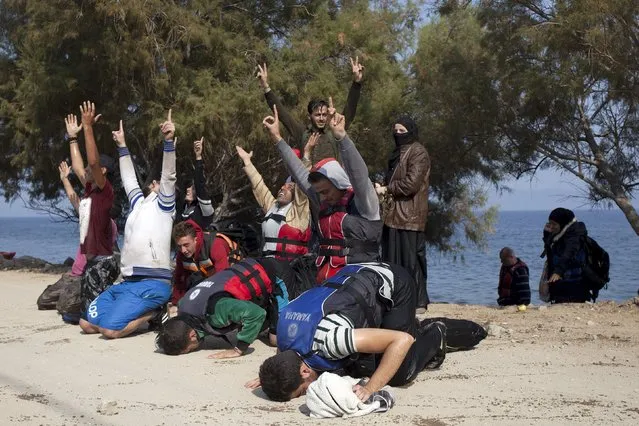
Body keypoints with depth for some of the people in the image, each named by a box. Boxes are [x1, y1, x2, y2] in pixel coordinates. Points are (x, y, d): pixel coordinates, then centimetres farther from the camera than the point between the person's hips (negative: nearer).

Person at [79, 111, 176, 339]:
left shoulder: (163, 203, 6)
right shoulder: (138, 201, 24)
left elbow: (169, 175, -8)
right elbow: (128, 177, 36)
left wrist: (169, 141, -19)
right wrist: (122, 146, 40)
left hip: (152, 284, -8)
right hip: (127, 282, 8)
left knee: (110, 329, -24)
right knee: (87, 323, 2)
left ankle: (156, 313, -1)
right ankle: (143, 312, 12)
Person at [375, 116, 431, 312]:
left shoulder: (418, 152, -8)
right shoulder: (398, 153, 20)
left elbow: (411, 183, -17)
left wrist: (386, 189, -9)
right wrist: (384, 190, 8)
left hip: (409, 217, -9)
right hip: (394, 215, 9)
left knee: (410, 259, -7)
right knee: (392, 260, 8)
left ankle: (419, 302, -1)